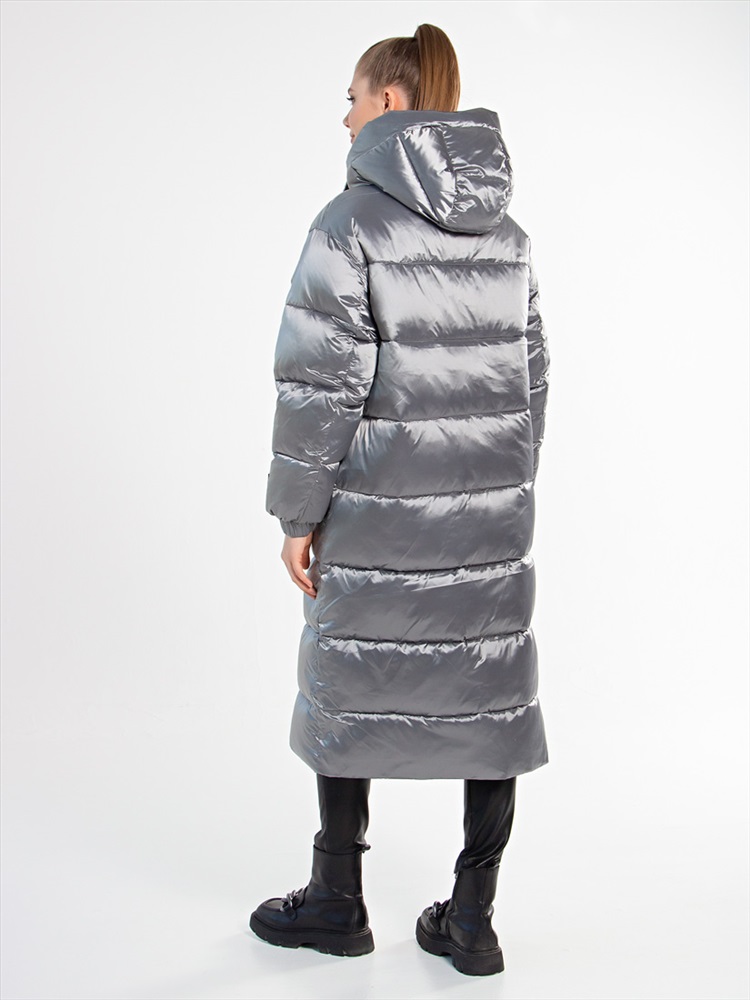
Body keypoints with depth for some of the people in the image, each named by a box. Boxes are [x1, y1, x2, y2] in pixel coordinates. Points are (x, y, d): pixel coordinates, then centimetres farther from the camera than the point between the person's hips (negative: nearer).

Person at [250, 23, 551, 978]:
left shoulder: (352, 222, -11)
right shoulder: (505, 230, 8)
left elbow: (321, 382, -14)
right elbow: (530, 372, 11)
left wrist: (298, 512, -7)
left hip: (379, 510, -5)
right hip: (492, 508, 5)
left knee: (350, 686, 11)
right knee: (490, 692, 9)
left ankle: (338, 901, 27)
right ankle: (471, 920, 17)